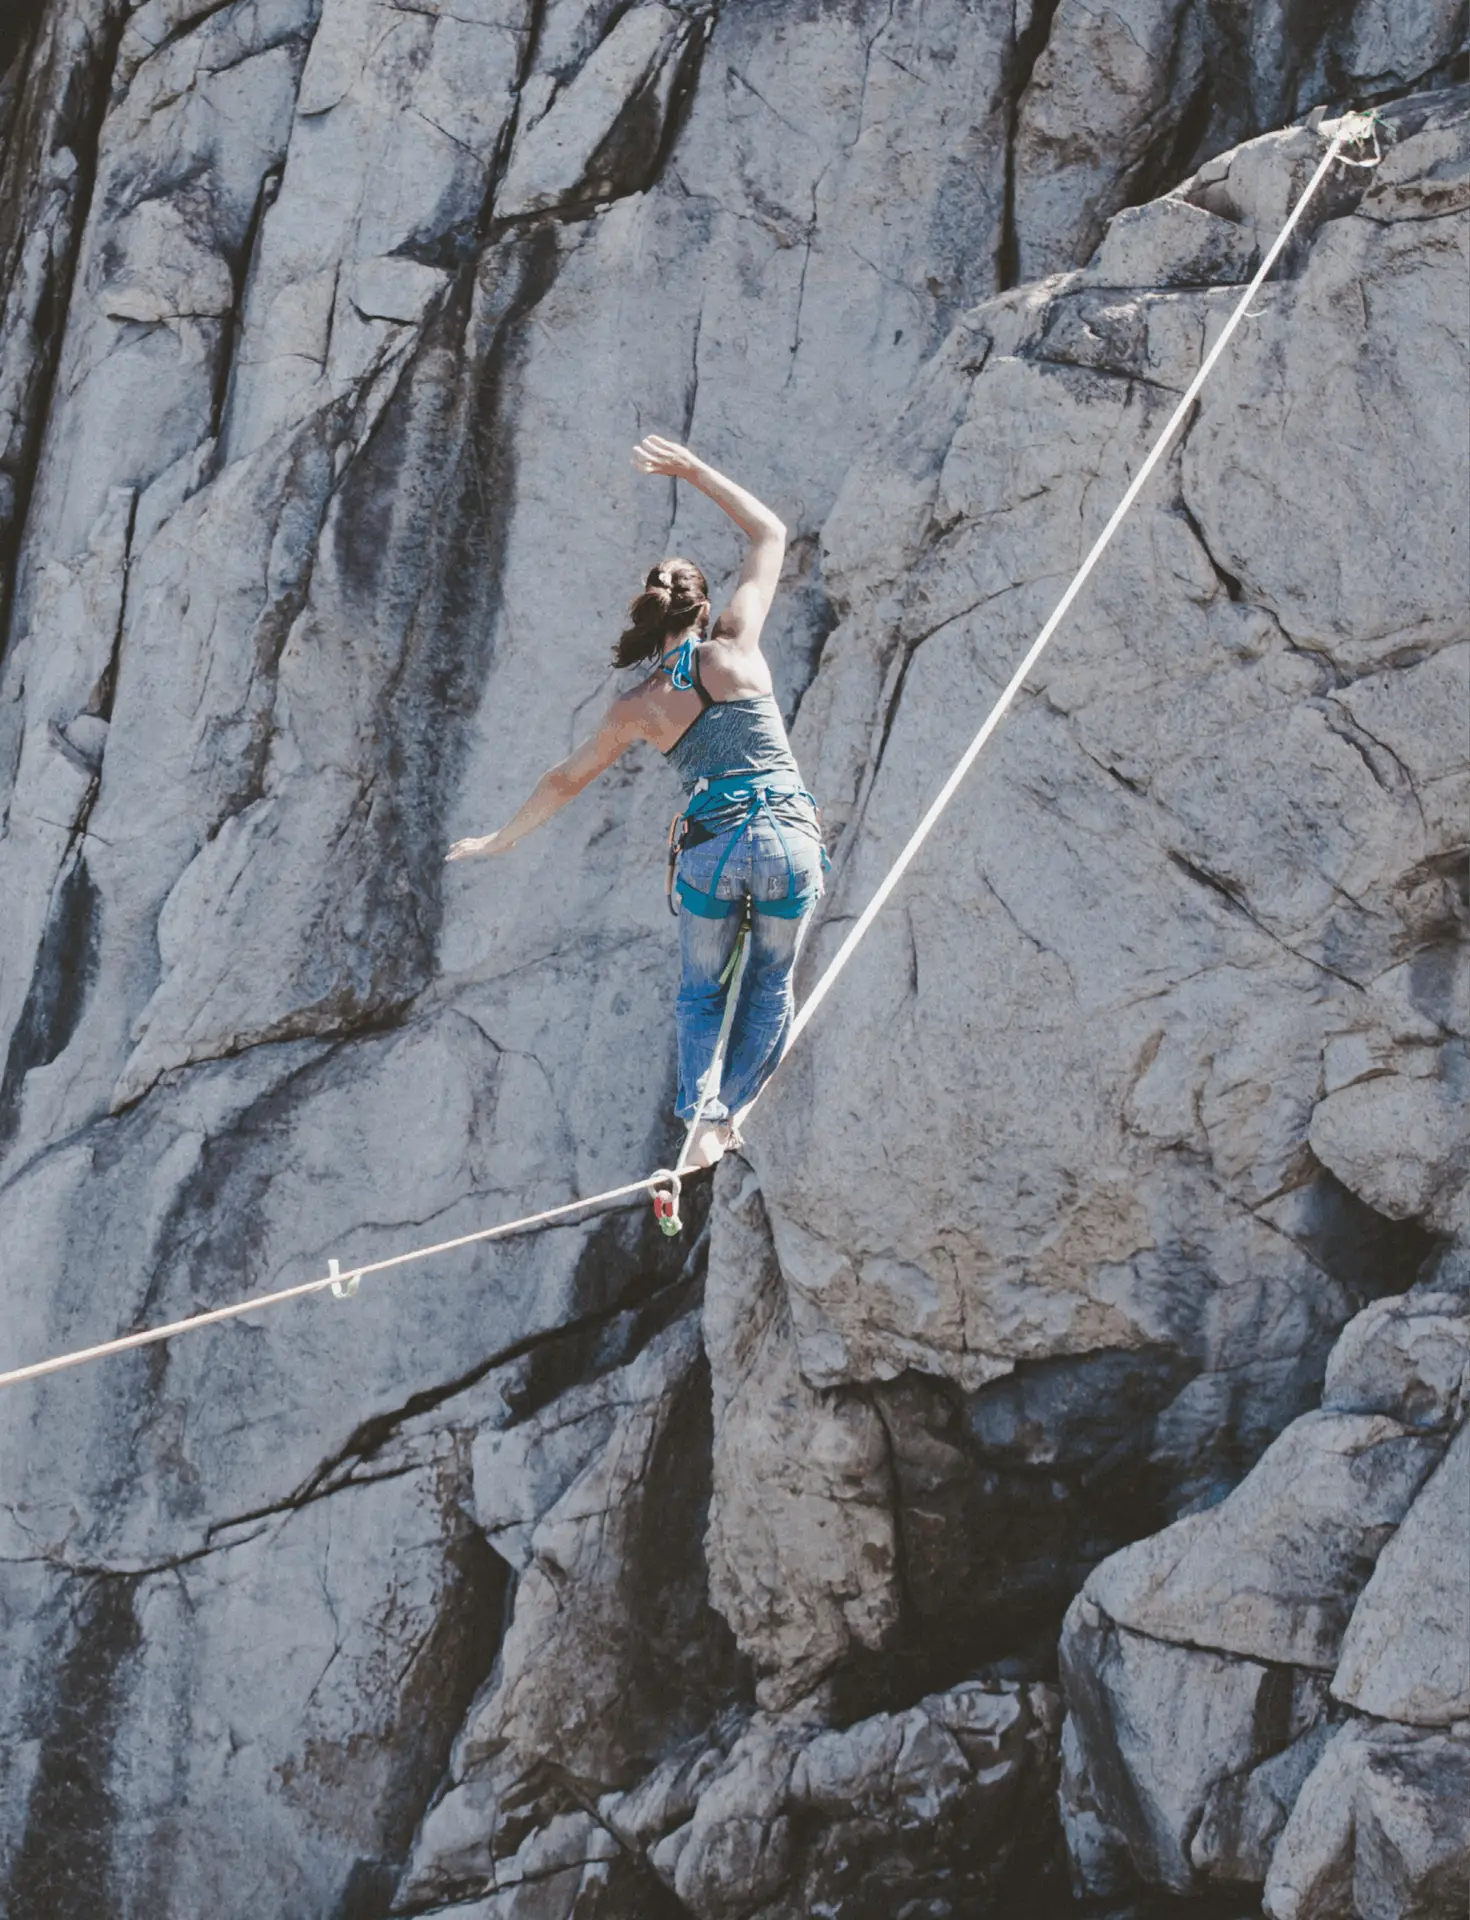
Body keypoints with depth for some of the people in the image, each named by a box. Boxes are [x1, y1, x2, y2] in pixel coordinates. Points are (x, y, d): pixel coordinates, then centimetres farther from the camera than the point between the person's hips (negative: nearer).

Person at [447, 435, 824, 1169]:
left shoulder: (636, 708, 5)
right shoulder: (736, 646, 3)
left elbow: (564, 781, 18)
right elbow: (771, 535, 14)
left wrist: (501, 839, 32)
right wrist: (694, 471, 16)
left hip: (711, 849, 0)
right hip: (790, 839, 0)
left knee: (699, 992, 18)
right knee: (770, 985, 21)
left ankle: (702, 1114, -3)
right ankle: (731, 1108, 13)